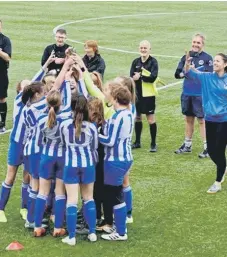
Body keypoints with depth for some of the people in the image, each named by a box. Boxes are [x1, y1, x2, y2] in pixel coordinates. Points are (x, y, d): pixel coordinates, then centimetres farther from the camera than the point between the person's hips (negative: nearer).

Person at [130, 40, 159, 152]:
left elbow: (153, 77, -17)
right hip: (137, 93, 5)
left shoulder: (153, 62, -7)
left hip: (148, 94, -5)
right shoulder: (136, 62, 7)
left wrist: (140, 77, -18)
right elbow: (132, 76, -4)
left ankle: (153, 144, 8)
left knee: (151, 118, -1)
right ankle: (137, 142, 26)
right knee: (137, 117, 13)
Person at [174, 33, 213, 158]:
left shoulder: (207, 58, -7)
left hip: (200, 95, -5)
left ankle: (207, 147, 4)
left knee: (202, 120, -2)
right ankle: (187, 145, 28)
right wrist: (183, 74, -15)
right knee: (188, 119, 16)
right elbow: (177, 73, 6)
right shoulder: (186, 57, 6)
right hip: (187, 94, 5)